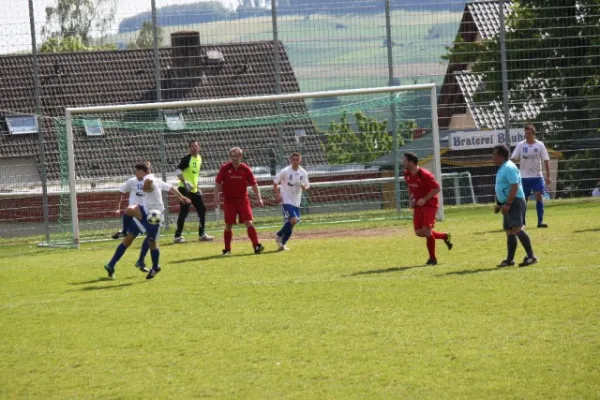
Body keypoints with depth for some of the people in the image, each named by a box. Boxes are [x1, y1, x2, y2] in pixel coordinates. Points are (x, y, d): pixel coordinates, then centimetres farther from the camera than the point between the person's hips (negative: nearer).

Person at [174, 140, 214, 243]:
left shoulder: (199, 158, 12)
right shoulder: (187, 159, -13)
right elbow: (178, 171, -23)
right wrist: (185, 182, -33)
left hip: (194, 189, 8)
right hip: (185, 189, -8)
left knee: (202, 209, 10)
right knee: (184, 211, -10)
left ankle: (202, 234, 21)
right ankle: (177, 236, -5)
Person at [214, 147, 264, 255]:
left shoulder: (245, 169, -2)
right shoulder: (225, 168, -3)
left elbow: (254, 184, 2)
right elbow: (218, 183, 2)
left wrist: (259, 198, -5)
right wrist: (216, 196, -7)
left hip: (243, 199, 0)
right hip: (229, 200, 0)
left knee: (249, 223, -10)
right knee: (228, 225, 2)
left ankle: (256, 246, -12)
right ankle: (227, 249, 13)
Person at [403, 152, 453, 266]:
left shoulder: (424, 175, -20)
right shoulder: (407, 174, 3)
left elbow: (437, 188, -18)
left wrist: (425, 199, -24)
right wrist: (412, 198, 5)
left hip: (429, 204, -8)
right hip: (418, 205, 8)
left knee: (426, 230, -15)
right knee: (419, 232, 0)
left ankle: (433, 258, -3)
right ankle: (445, 236, 22)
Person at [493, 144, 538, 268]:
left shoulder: (509, 168, -15)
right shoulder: (503, 168, 18)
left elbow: (514, 186, -23)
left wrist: (507, 204, -26)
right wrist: (499, 204, 25)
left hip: (514, 202, -11)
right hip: (507, 204, 11)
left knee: (517, 229, -19)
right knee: (509, 231, 12)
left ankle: (531, 256, -21)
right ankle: (510, 260, 17)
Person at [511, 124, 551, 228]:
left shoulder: (540, 145, -1)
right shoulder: (521, 145, -1)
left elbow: (546, 160, 0)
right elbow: (513, 160, -2)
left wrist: (548, 176, -6)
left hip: (537, 176, 0)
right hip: (524, 177, 0)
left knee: (539, 197, -12)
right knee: (523, 199, 4)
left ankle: (540, 221, -8)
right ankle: (522, 222, 16)